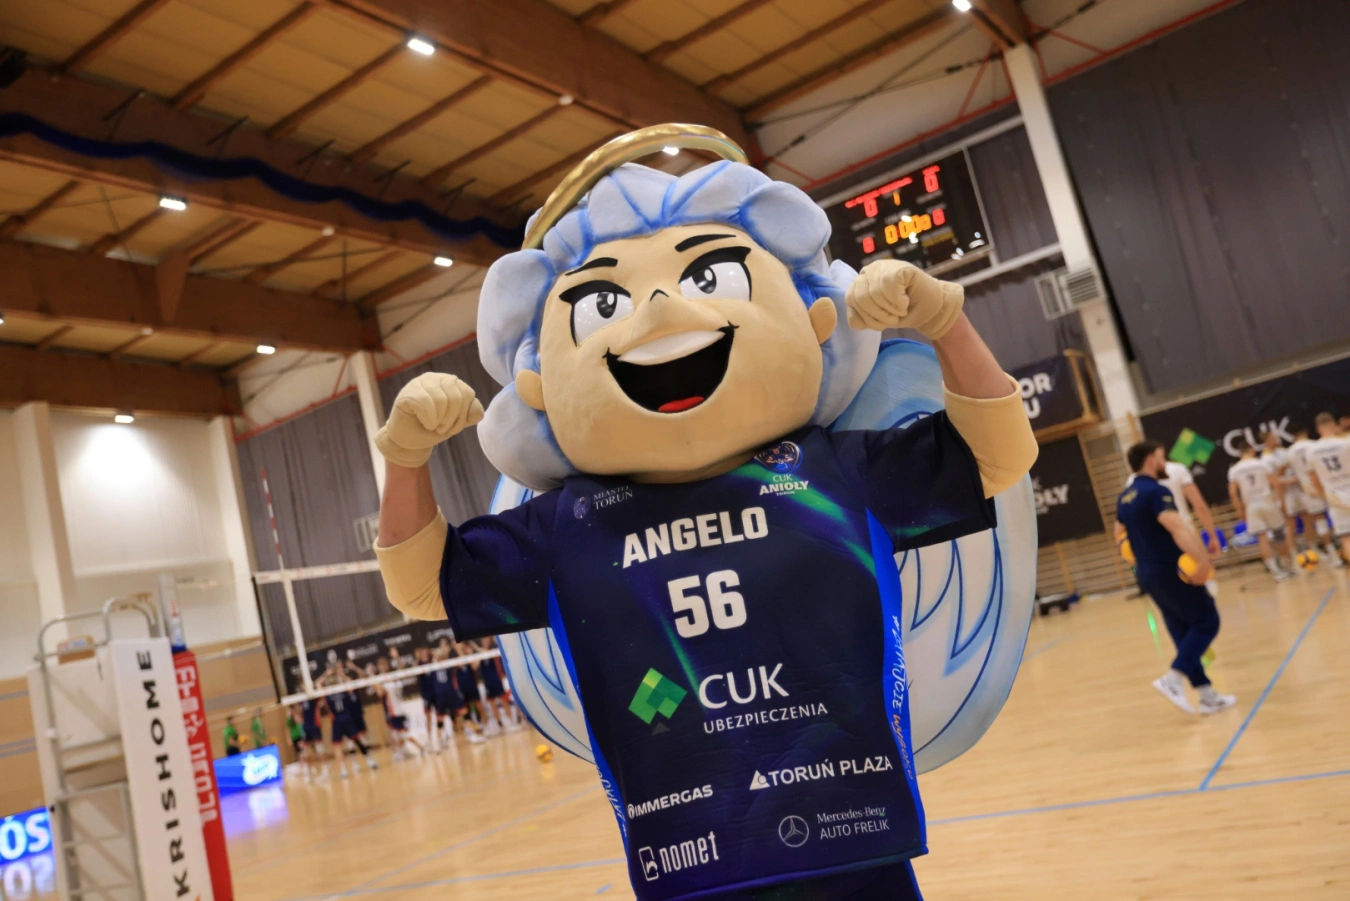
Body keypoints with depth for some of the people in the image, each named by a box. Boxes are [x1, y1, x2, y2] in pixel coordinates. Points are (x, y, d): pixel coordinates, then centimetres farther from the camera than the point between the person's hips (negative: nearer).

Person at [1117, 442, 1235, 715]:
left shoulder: (1125, 497, 12)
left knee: (1183, 631, 13)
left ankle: (1206, 695, 16)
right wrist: (1203, 560, -40)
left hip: (1147, 572, 9)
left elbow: (1119, 535, 22)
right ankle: (1173, 678, -11)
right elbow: (1177, 527, -31)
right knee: (1207, 621, 1)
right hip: (1170, 570, -9)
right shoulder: (1156, 491, -16)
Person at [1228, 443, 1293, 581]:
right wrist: (1279, 501, 3)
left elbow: (1233, 493, -2)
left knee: (1262, 539, 0)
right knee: (1280, 532, 17)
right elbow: (1276, 484, -6)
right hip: (1268, 502, 0)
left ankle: (1276, 571, -2)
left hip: (1251, 506, 0)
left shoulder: (1234, 470, 0)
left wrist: (1240, 509, 7)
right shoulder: (1262, 463, -3)